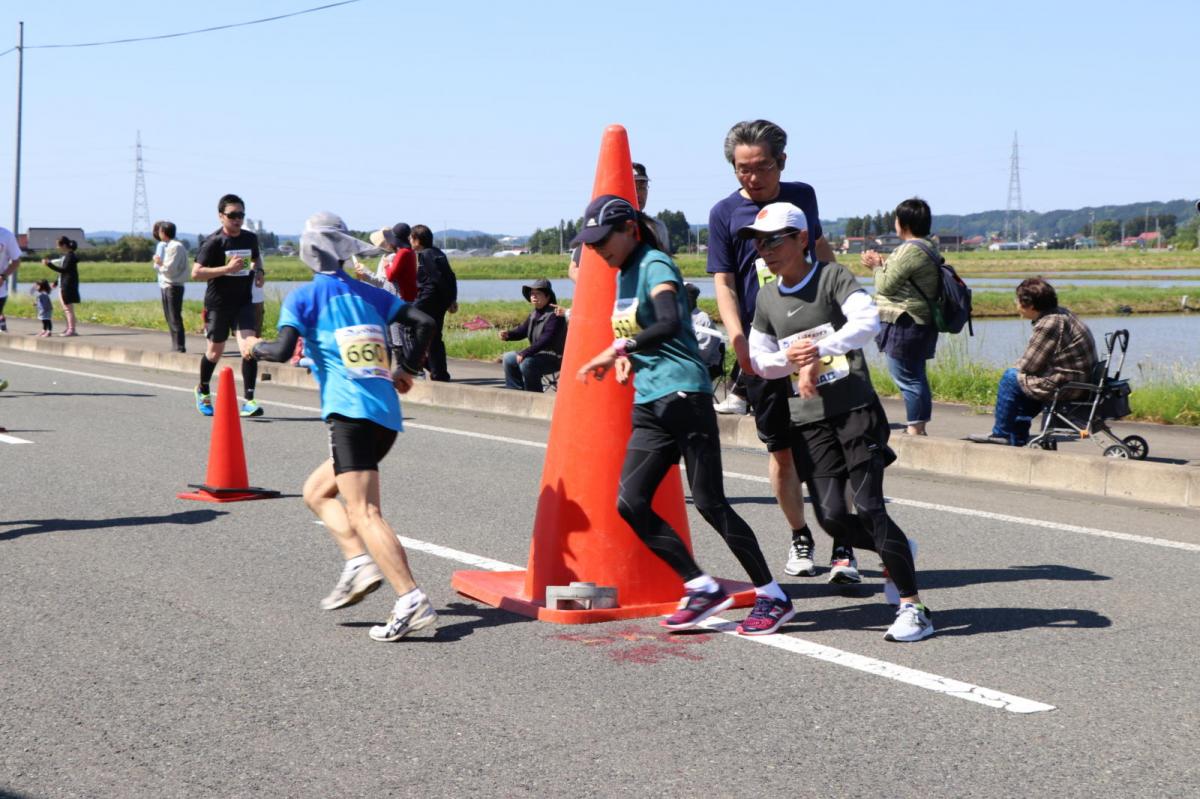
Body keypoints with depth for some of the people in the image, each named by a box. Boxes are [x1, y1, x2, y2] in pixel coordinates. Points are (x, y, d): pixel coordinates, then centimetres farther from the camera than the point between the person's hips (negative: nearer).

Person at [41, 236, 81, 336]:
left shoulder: (70, 256, -14)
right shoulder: (66, 255, 15)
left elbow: (63, 270, -21)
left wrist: (49, 264, -22)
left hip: (68, 285, -10)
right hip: (63, 285, 10)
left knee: (69, 308, -9)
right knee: (65, 309, 14)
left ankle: (72, 330, -9)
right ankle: (69, 328, 20)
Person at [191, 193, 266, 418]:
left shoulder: (250, 238, 3)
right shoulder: (213, 242, -12)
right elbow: (196, 273, -18)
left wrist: (259, 271, 4)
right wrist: (227, 268, -26)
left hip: (243, 301, 3)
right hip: (218, 303, -3)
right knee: (215, 351, 11)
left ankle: (249, 401, -12)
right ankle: (203, 392, 38)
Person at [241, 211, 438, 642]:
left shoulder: (303, 297, 4)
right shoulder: (370, 294, 19)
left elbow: (283, 350, -8)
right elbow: (424, 323, 11)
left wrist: (253, 347, 13)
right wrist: (406, 370, 23)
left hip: (350, 413, -7)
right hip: (387, 416, 7)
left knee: (364, 513, -13)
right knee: (316, 490, 22)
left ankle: (412, 601, -25)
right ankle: (360, 562, 4)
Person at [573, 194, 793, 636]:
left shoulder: (655, 265, -9)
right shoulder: (623, 275, 18)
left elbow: (670, 323, -26)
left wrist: (619, 349, -28)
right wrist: (627, 358, 9)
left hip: (684, 396, -9)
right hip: (648, 405, 9)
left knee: (710, 504, -7)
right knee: (630, 503, -3)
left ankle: (773, 597, 5)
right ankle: (702, 588, 6)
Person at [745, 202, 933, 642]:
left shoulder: (832, 277, -5)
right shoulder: (767, 298, 11)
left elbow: (868, 320, -22)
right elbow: (761, 361, 17)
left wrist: (819, 349, -30)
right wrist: (793, 359, -3)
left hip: (856, 409, -5)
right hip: (807, 419, 5)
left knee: (869, 508, -11)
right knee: (831, 516, -5)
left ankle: (912, 607, -2)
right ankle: (895, 555, 26)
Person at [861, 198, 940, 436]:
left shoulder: (911, 250, -19)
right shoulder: (927, 247, 14)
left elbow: (886, 285, -16)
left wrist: (877, 266, 2)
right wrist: (882, 264, 10)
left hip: (904, 326, -11)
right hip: (920, 324, 11)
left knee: (907, 379, -6)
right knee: (916, 377, 15)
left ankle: (914, 428, -4)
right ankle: (918, 427, 20)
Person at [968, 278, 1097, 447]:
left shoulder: (1048, 324, -20)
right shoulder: (1061, 313, 11)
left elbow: (1027, 366, -14)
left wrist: (1018, 366, 6)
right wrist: (1021, 365, 6)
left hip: (1065, 387, -10)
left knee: (1011, 377, 1)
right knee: (1021, 375, 24)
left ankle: (1001, 433, 14)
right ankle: (1017, 437, 28)